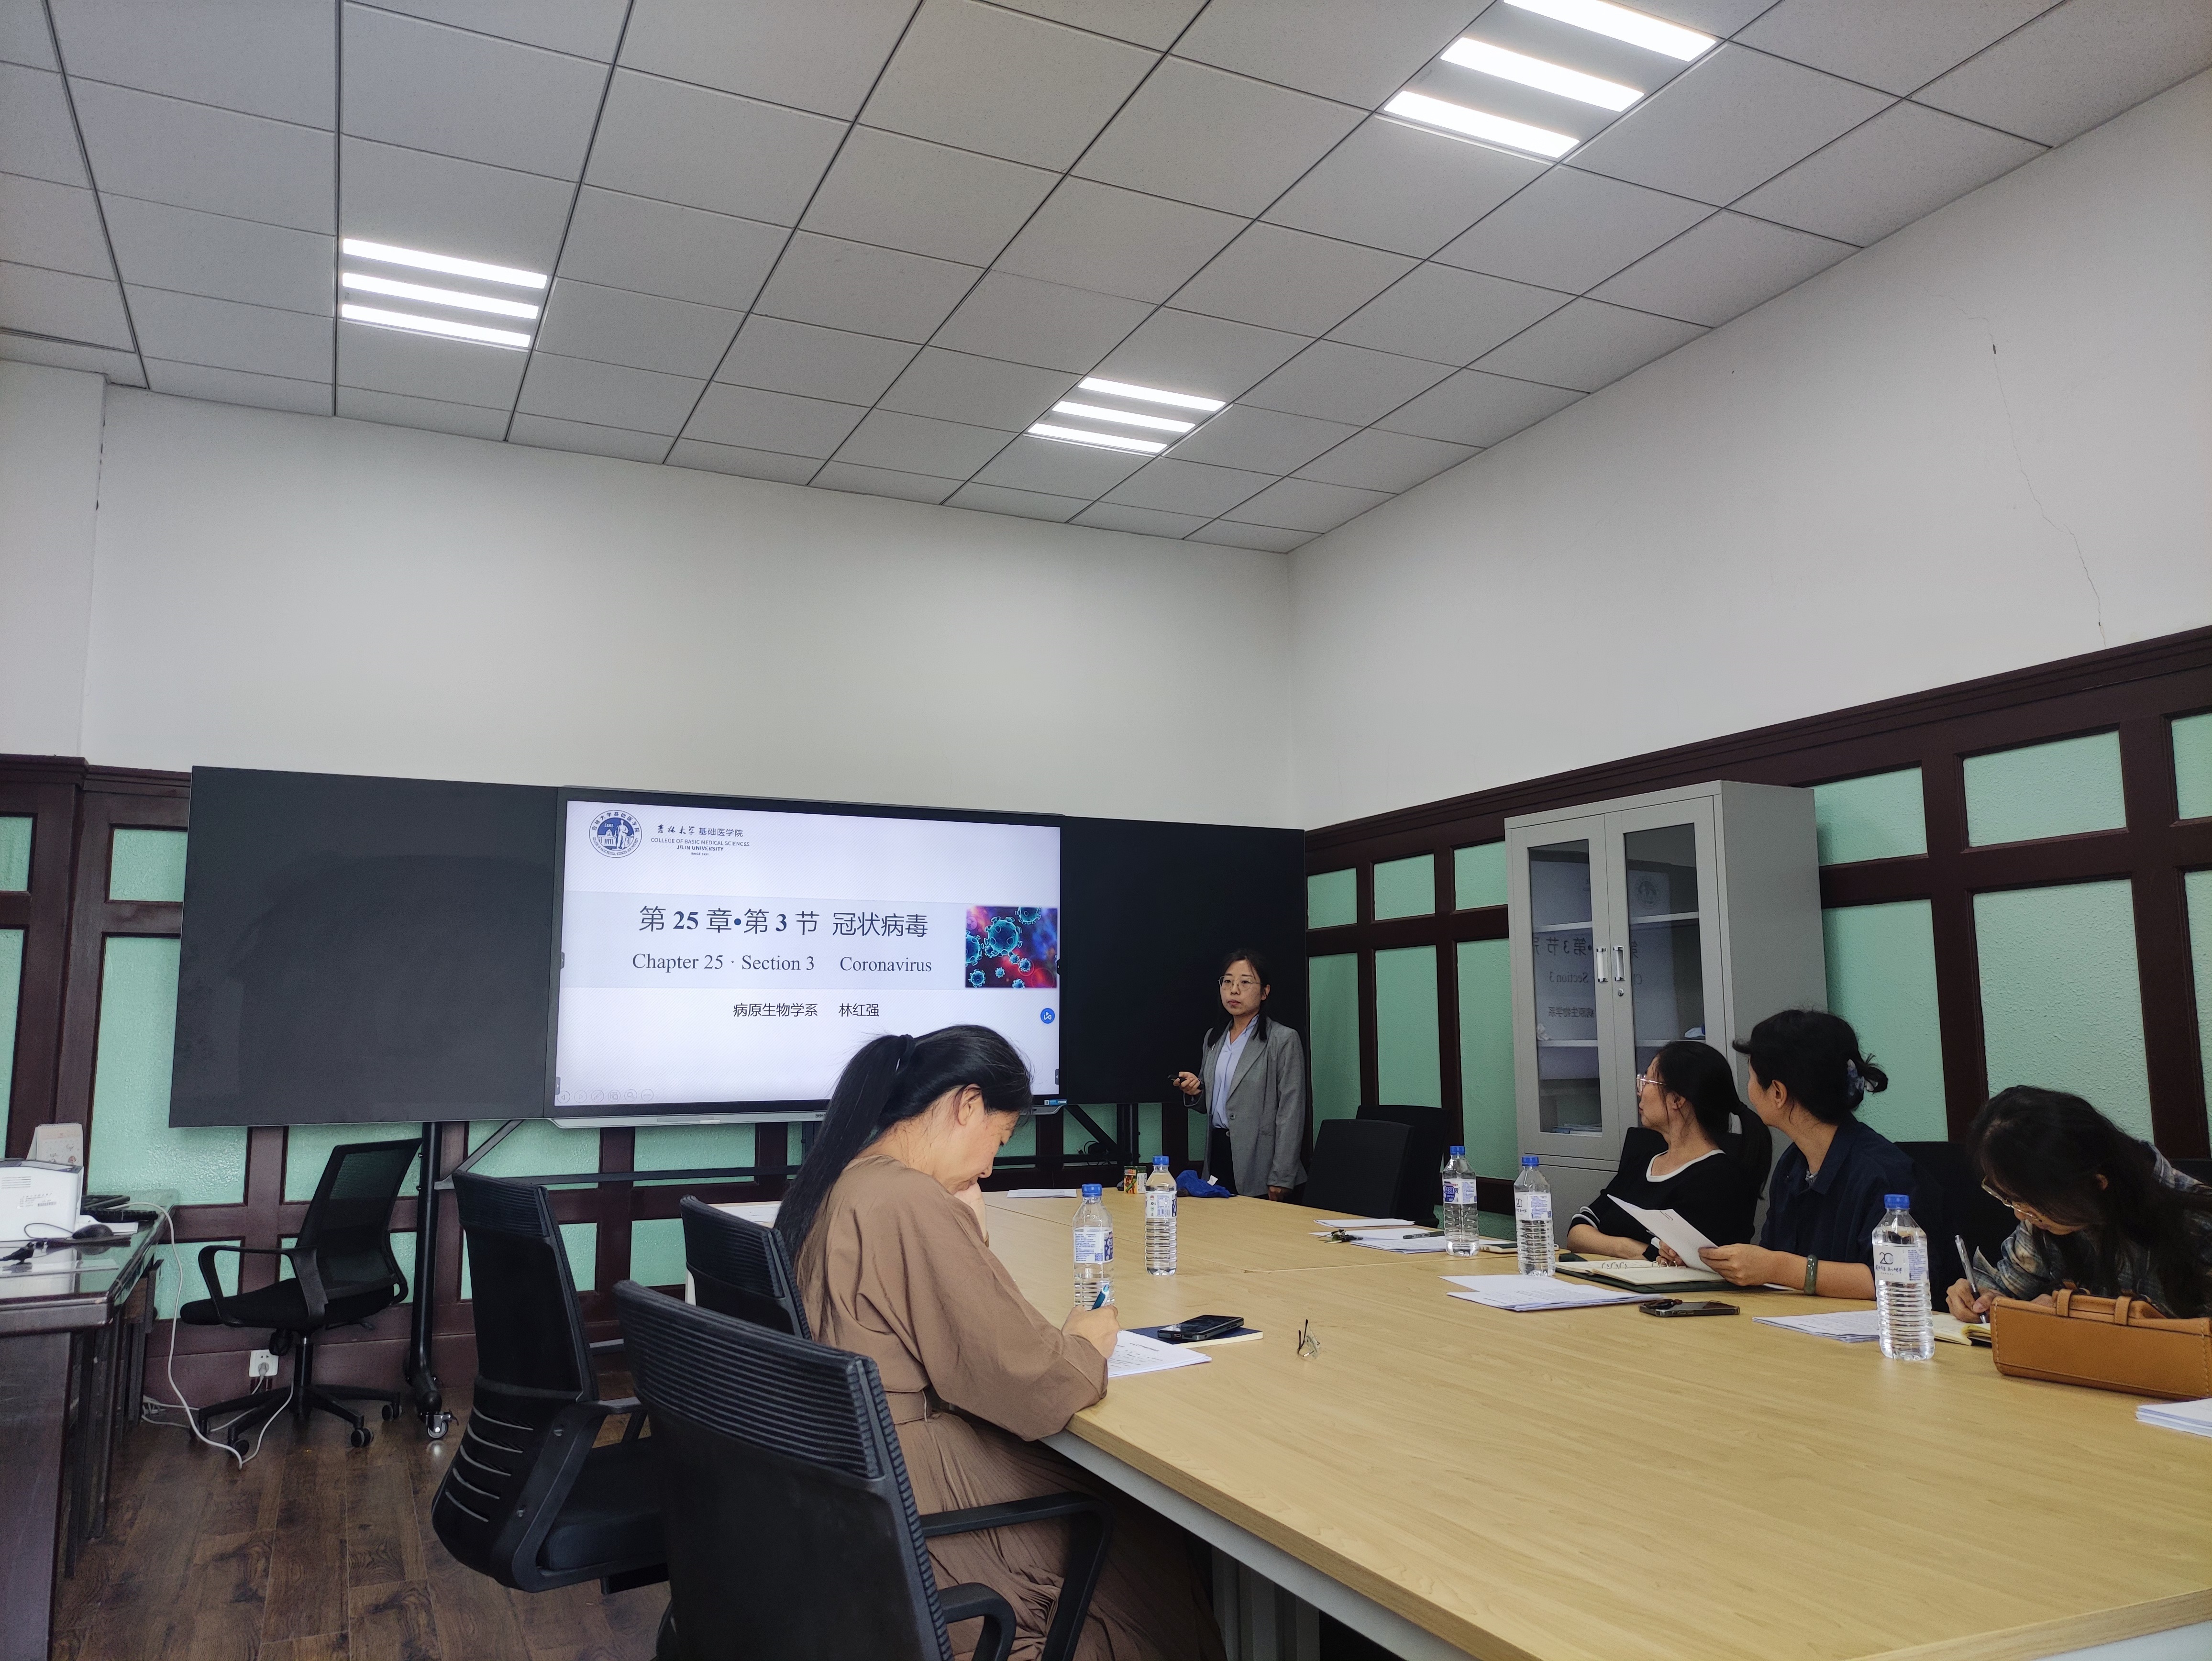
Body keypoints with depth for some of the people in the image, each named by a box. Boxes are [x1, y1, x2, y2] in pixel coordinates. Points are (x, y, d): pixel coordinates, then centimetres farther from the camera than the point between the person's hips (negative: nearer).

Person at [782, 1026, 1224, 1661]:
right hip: (905, 1495, -9)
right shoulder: (914, 1204, -26)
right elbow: (1032, 1389, -22)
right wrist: (1085, 1346, -2)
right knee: (1139, 1537, 10)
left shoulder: (833, 1181, 3)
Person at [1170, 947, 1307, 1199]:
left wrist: (1280, 1180, -16)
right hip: (1218, 1154, 6)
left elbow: (1290, 1115, -11)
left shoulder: (1284, 1040, -6)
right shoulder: (1212, 1039, 14)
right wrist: (1195, 1090, 1)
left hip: (1258, 1159, -6)